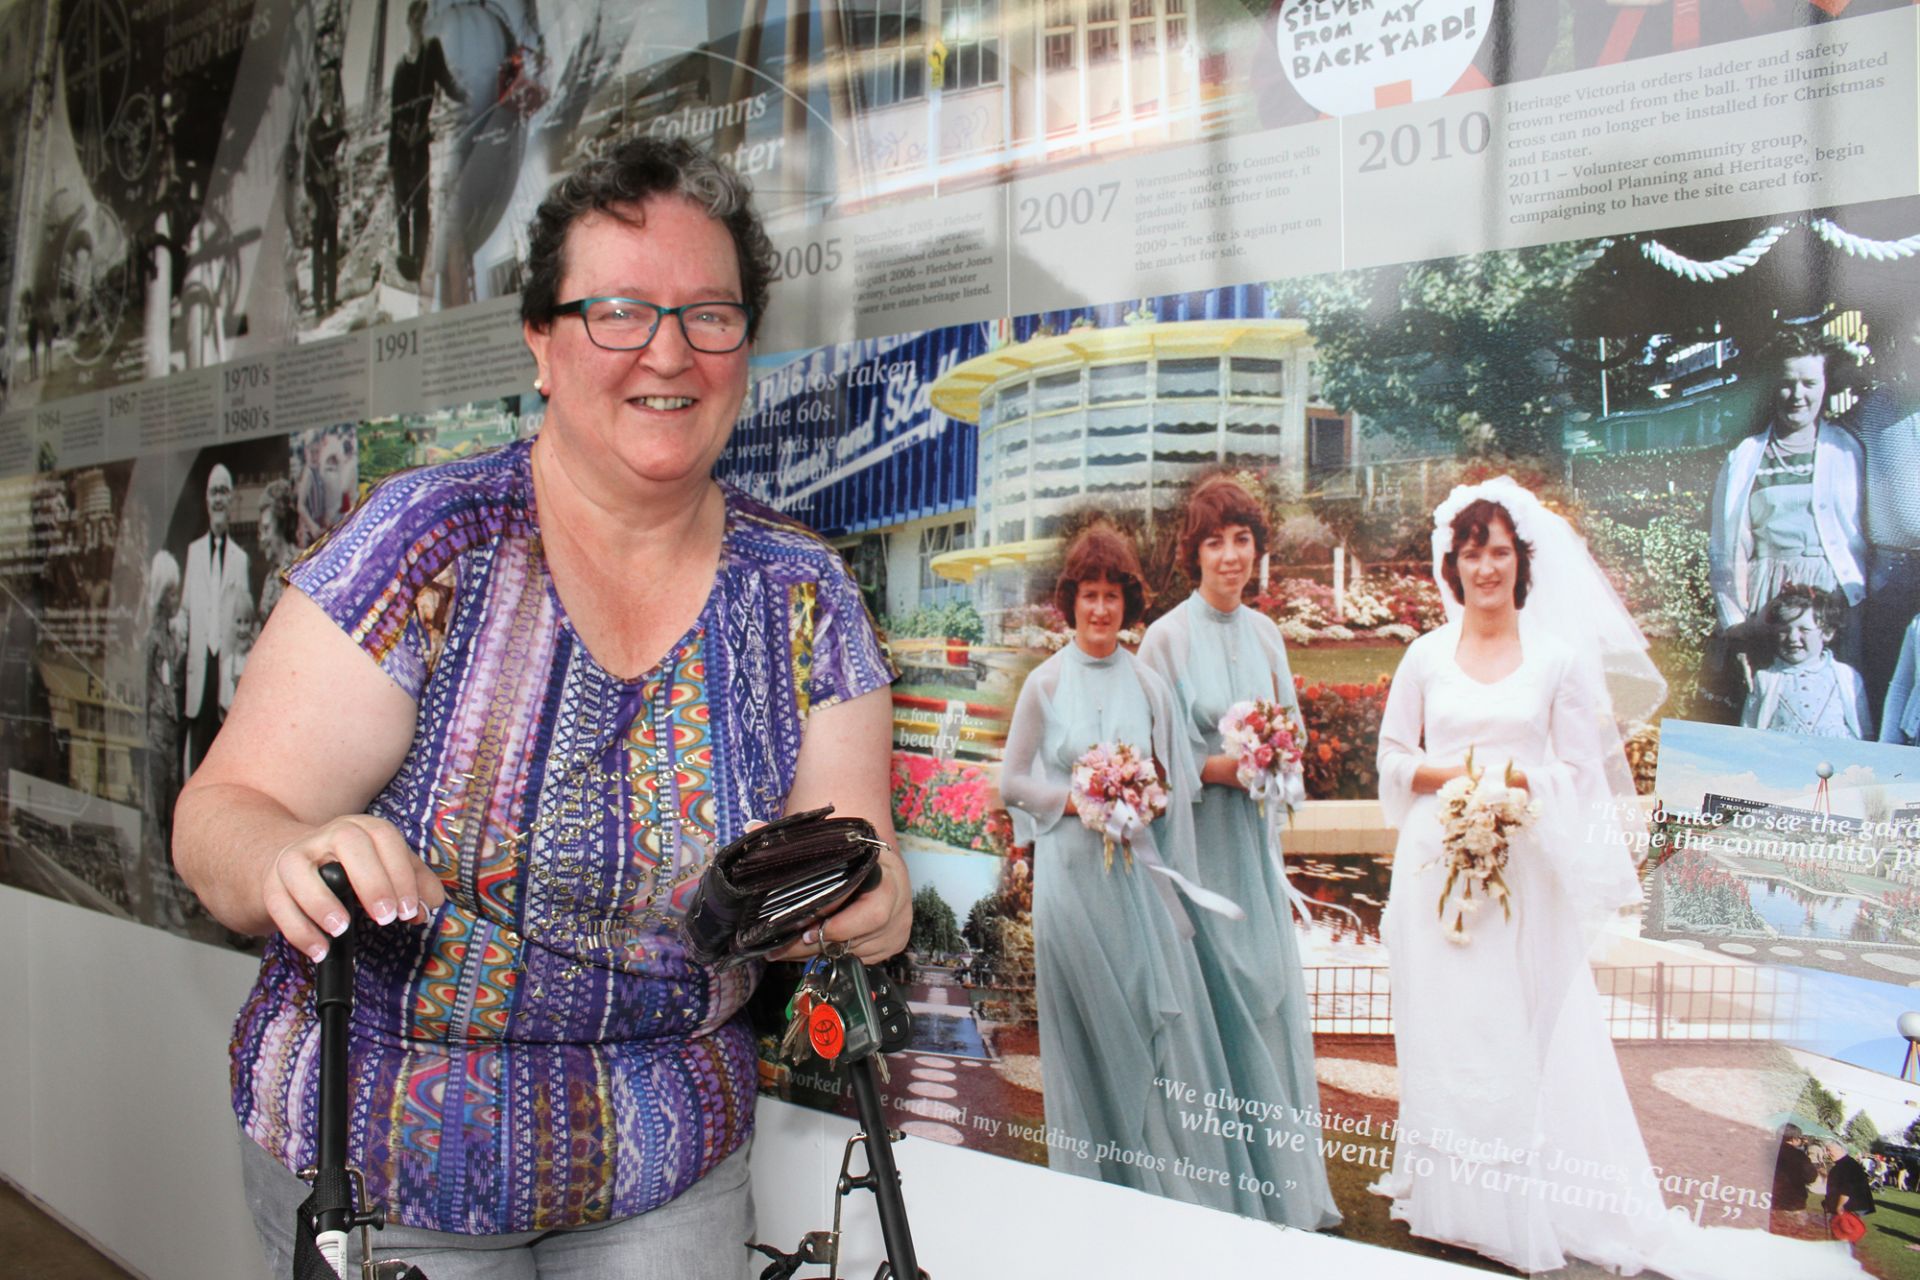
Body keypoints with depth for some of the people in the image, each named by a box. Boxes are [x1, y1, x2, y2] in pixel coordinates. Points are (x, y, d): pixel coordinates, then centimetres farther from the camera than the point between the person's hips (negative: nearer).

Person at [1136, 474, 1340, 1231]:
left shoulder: (1265, 634, 9)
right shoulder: (1168, 637, -7)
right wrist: (1224, 767, -18)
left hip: (1258, 835, 5)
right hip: (1201, 838, -5)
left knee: (1274, 991, 8)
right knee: (1223, 994, -4)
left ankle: (1287, 1180, 20)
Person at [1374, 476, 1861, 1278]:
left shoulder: (1560, 655, 1)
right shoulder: (1426, 656, 5)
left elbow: (1581, 768, 2)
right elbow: (1392, 755, 8)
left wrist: (1516, 777, -14)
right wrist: (1447, 772, -10)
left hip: (1524, 868, -1)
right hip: (1438, 862, 2)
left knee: (1523, 1025, 0)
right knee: (1442, 1023, 5)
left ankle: (1528, 1205, 11)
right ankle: (1442, 1193, 17)